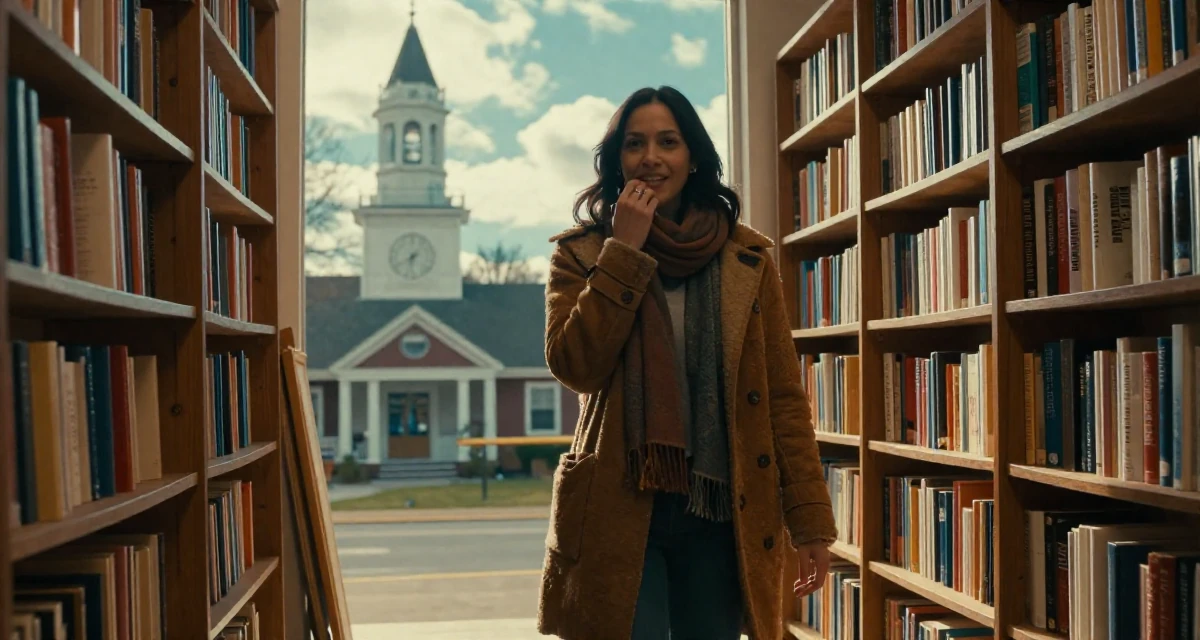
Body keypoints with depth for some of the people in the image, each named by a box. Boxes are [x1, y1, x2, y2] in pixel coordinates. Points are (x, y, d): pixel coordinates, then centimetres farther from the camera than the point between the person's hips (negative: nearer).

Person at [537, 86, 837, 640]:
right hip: (620, 512, -1)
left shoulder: (746, 259, 6)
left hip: (722, 512, 2)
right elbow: (574, 366, -11)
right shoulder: (581, 254, 5)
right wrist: (624, 252, -12)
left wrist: (810, 521, -1)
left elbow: (783, 395, 4)